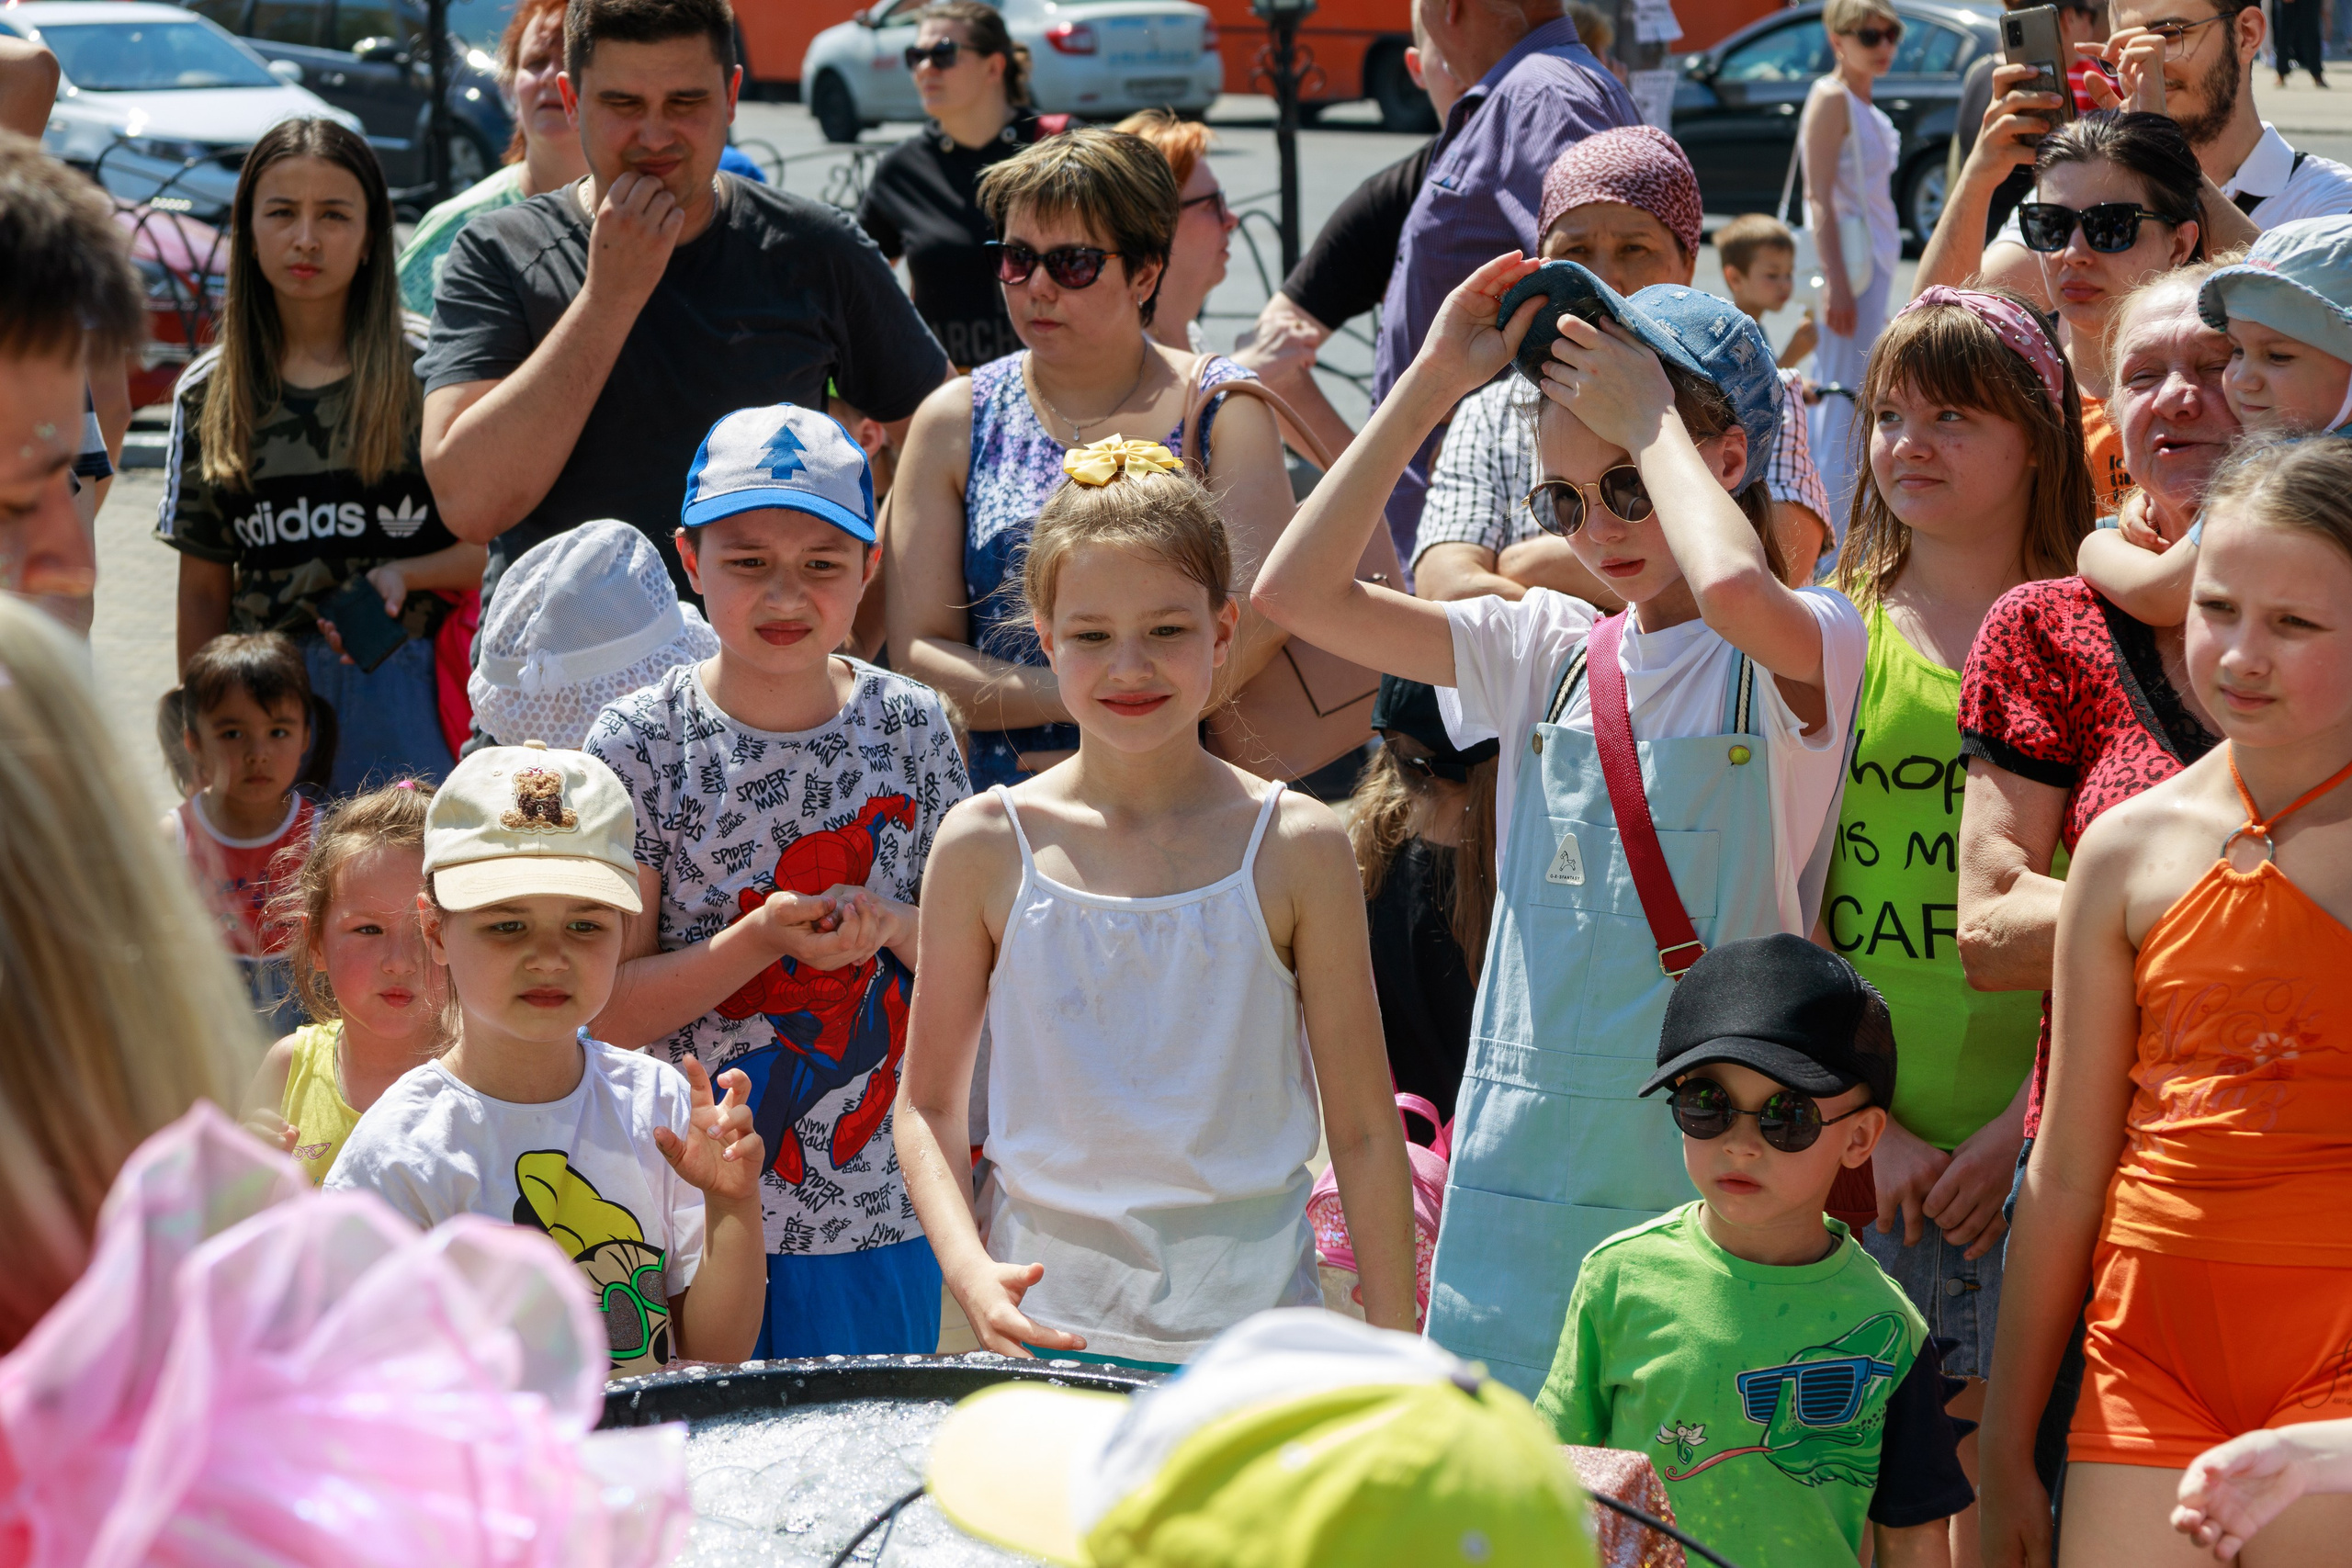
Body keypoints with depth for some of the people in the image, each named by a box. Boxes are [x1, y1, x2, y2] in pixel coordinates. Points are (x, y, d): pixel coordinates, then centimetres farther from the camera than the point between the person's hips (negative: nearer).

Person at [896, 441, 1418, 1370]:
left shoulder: (1294, 849, -2)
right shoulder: (986, 847, 1)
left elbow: (1365, 1129, 2)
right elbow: (930, 1105, 7)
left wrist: (1395, 1361, -1)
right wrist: (970, 1272, -10)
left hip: (1251, 1326, 0)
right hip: (1043, 1327, 1)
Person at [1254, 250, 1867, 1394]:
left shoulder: (1803, 651, -4)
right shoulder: (1552, 651, 10)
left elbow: (1733, 588, -30)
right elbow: (1298, 591, 5)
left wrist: (1646, 419, -12)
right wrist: (1432, 383, 2)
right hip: (1524, 1157, 5)